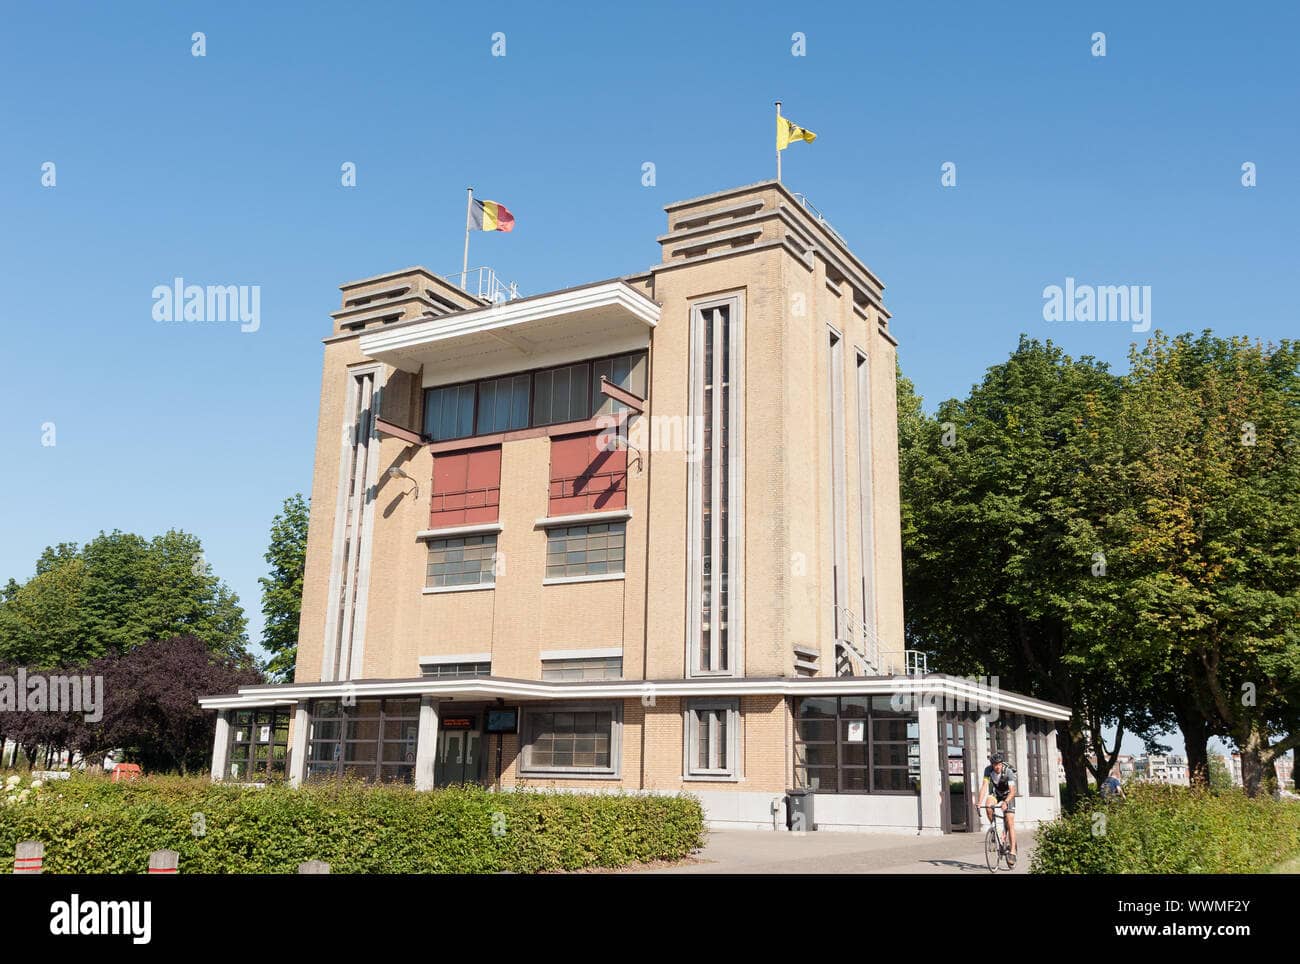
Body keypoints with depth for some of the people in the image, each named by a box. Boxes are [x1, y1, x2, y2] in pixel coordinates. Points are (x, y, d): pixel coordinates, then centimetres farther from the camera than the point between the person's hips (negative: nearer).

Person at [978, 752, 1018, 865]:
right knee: (988, 806, -31)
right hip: (995, 794, 2)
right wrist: (980, 802, -45)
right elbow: (984, 785, -31)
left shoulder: (1008, 772, -30)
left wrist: (1005, 802, -55)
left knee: (1010, 823, -15)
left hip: (1007, 795, -2)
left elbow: (1012, 791, -38)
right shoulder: (988, 770, -24)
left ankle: (1013, 851, -14)